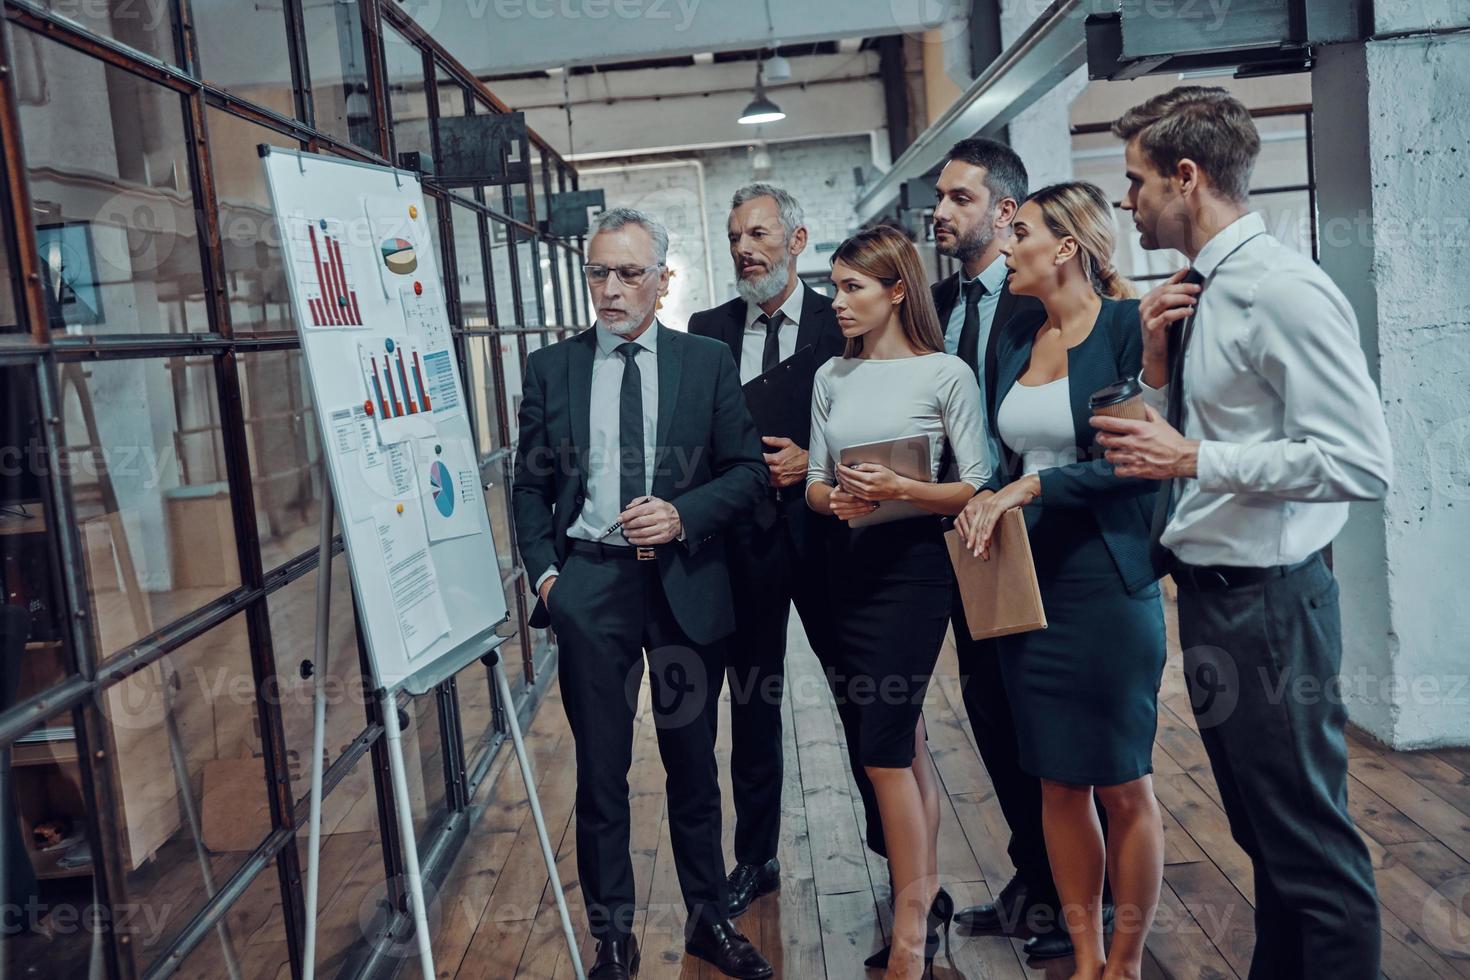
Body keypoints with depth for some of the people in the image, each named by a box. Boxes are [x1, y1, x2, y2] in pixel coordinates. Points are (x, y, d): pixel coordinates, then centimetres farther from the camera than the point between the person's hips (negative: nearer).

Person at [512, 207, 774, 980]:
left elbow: (747, 472, 1)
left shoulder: (708, 362, 2)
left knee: (693, 765, 13)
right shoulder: (551, 368, 4)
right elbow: (530, 486, 7)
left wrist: (683, 514, -15)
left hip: (686, 583, 0)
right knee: (600, 772, 9)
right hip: (588, 584, 0)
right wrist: (544, 573, -5)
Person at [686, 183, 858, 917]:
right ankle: (756, 858, 28)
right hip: (744, 537, 3)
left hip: (824, 532, -2)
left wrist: (813, 463, -15)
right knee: (751, 703, 13)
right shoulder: (707, 330, 6)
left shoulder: (842, 323, -2)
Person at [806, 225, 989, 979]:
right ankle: (928, 893, 26)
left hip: (913, 562, -5)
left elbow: (976, 489, -7)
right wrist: (834, 498, -11)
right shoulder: (831, 377, 9)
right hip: (848, 564, 5)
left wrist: (901, 490, -22)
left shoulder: (946, 373, -6)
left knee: (882, 744, -9)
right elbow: (814, 483, 11)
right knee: (903, 735, 13)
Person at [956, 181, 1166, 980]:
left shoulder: (1127, 324, -8)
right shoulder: (1018, 336, 11)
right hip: (1027, 578, 6)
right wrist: (988, 502, -1)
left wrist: (1032, 486, -18)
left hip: (1107, 578, -6)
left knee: (1121, 783, 6)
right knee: (1057, 782, 12)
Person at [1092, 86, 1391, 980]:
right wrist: (1158, 365, -1)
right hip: (1210, 593, 10)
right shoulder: (1200, 292, 9)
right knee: (1263, 830, 23)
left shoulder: (1282, 288, -18)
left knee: (1311, 840, 3)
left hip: (1267, 603, -10)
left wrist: (1194, 457, -22)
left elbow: (1361, 464, -24)